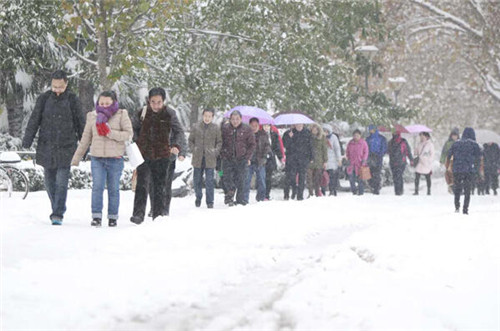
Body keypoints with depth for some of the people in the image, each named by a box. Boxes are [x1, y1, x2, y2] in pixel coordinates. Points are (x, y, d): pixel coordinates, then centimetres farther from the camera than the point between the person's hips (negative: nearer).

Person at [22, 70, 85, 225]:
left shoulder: (72, 100, -1)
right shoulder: (44, 99, 1)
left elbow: (81, 123, 6)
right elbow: (34, 121, 1)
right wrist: (27, 141, -7)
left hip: (66, 148, -2)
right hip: (46, 147, 2)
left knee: (62, 182, -9)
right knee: (49, 181, 10)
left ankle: (58, 214, -7)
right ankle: (58, 209, 26)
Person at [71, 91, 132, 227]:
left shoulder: (121, 115, 1)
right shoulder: (92, 116, 8)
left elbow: (129, 134, -7)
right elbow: (85, 139, 14)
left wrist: (110, 133, -18)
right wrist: (76, 158, 14)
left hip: (115, 159, -1)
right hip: (97, 158, 1)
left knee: (113, 188, 6)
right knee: (97, 186, -10)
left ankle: (113, 217, 16)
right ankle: (96, 216, -10)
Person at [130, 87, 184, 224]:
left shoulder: (169, 115, -3)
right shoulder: (141, 114, 0)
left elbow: (179, 132, 5)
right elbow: (133, 130, 15)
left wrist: (176, 146, -11)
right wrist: (134, 146, 5)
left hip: (162, 156, 0)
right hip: (143, 155, 0)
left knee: (160, 186, 8)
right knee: (142, 184, -12)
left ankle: (158, 215, 18)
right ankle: (138, 214, -13)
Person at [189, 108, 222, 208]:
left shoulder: (216, 128, 3)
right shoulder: (196, 127, 5)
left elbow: (219, 142, 9)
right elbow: (190, 140, 13)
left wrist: (216, 151, -5)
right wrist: (193, 149, -1)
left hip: (210, 159, -2)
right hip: (198, 159, 2)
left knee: (209, 181, -4)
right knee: (197, 180, 10)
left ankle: (210, 202, 2)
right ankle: (198, 197, 30)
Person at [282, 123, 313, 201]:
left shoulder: (307, 133, 9)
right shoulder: (288, 133, 5)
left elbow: (310, 146, 12)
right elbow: (285, 145, -3)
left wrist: (311, 158, 8)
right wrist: (289, 137, -19)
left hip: (304, 158, 1)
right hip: (292, 158, -1)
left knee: (302, 176, -1)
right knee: (291, 175, -12)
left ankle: (300, 195, 5)